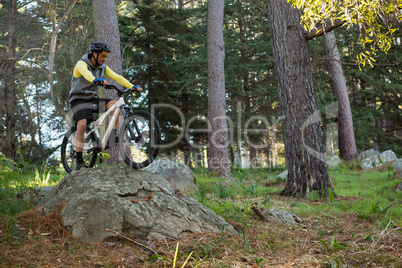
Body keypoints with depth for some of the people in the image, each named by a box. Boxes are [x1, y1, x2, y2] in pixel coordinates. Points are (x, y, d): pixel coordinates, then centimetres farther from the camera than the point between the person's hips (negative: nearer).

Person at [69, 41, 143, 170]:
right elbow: (86, 73, -35)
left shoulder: (103, 68, 7)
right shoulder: (81, 64, -11)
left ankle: (113, 137, -17)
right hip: (79, 100, -5)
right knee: (82, 125, -26)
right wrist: (97, 80, -58)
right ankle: (79, 161, -15)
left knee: (115, 104, -19)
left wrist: (133, 86, -20)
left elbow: (117, 77, -4)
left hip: (93, 99, 5)